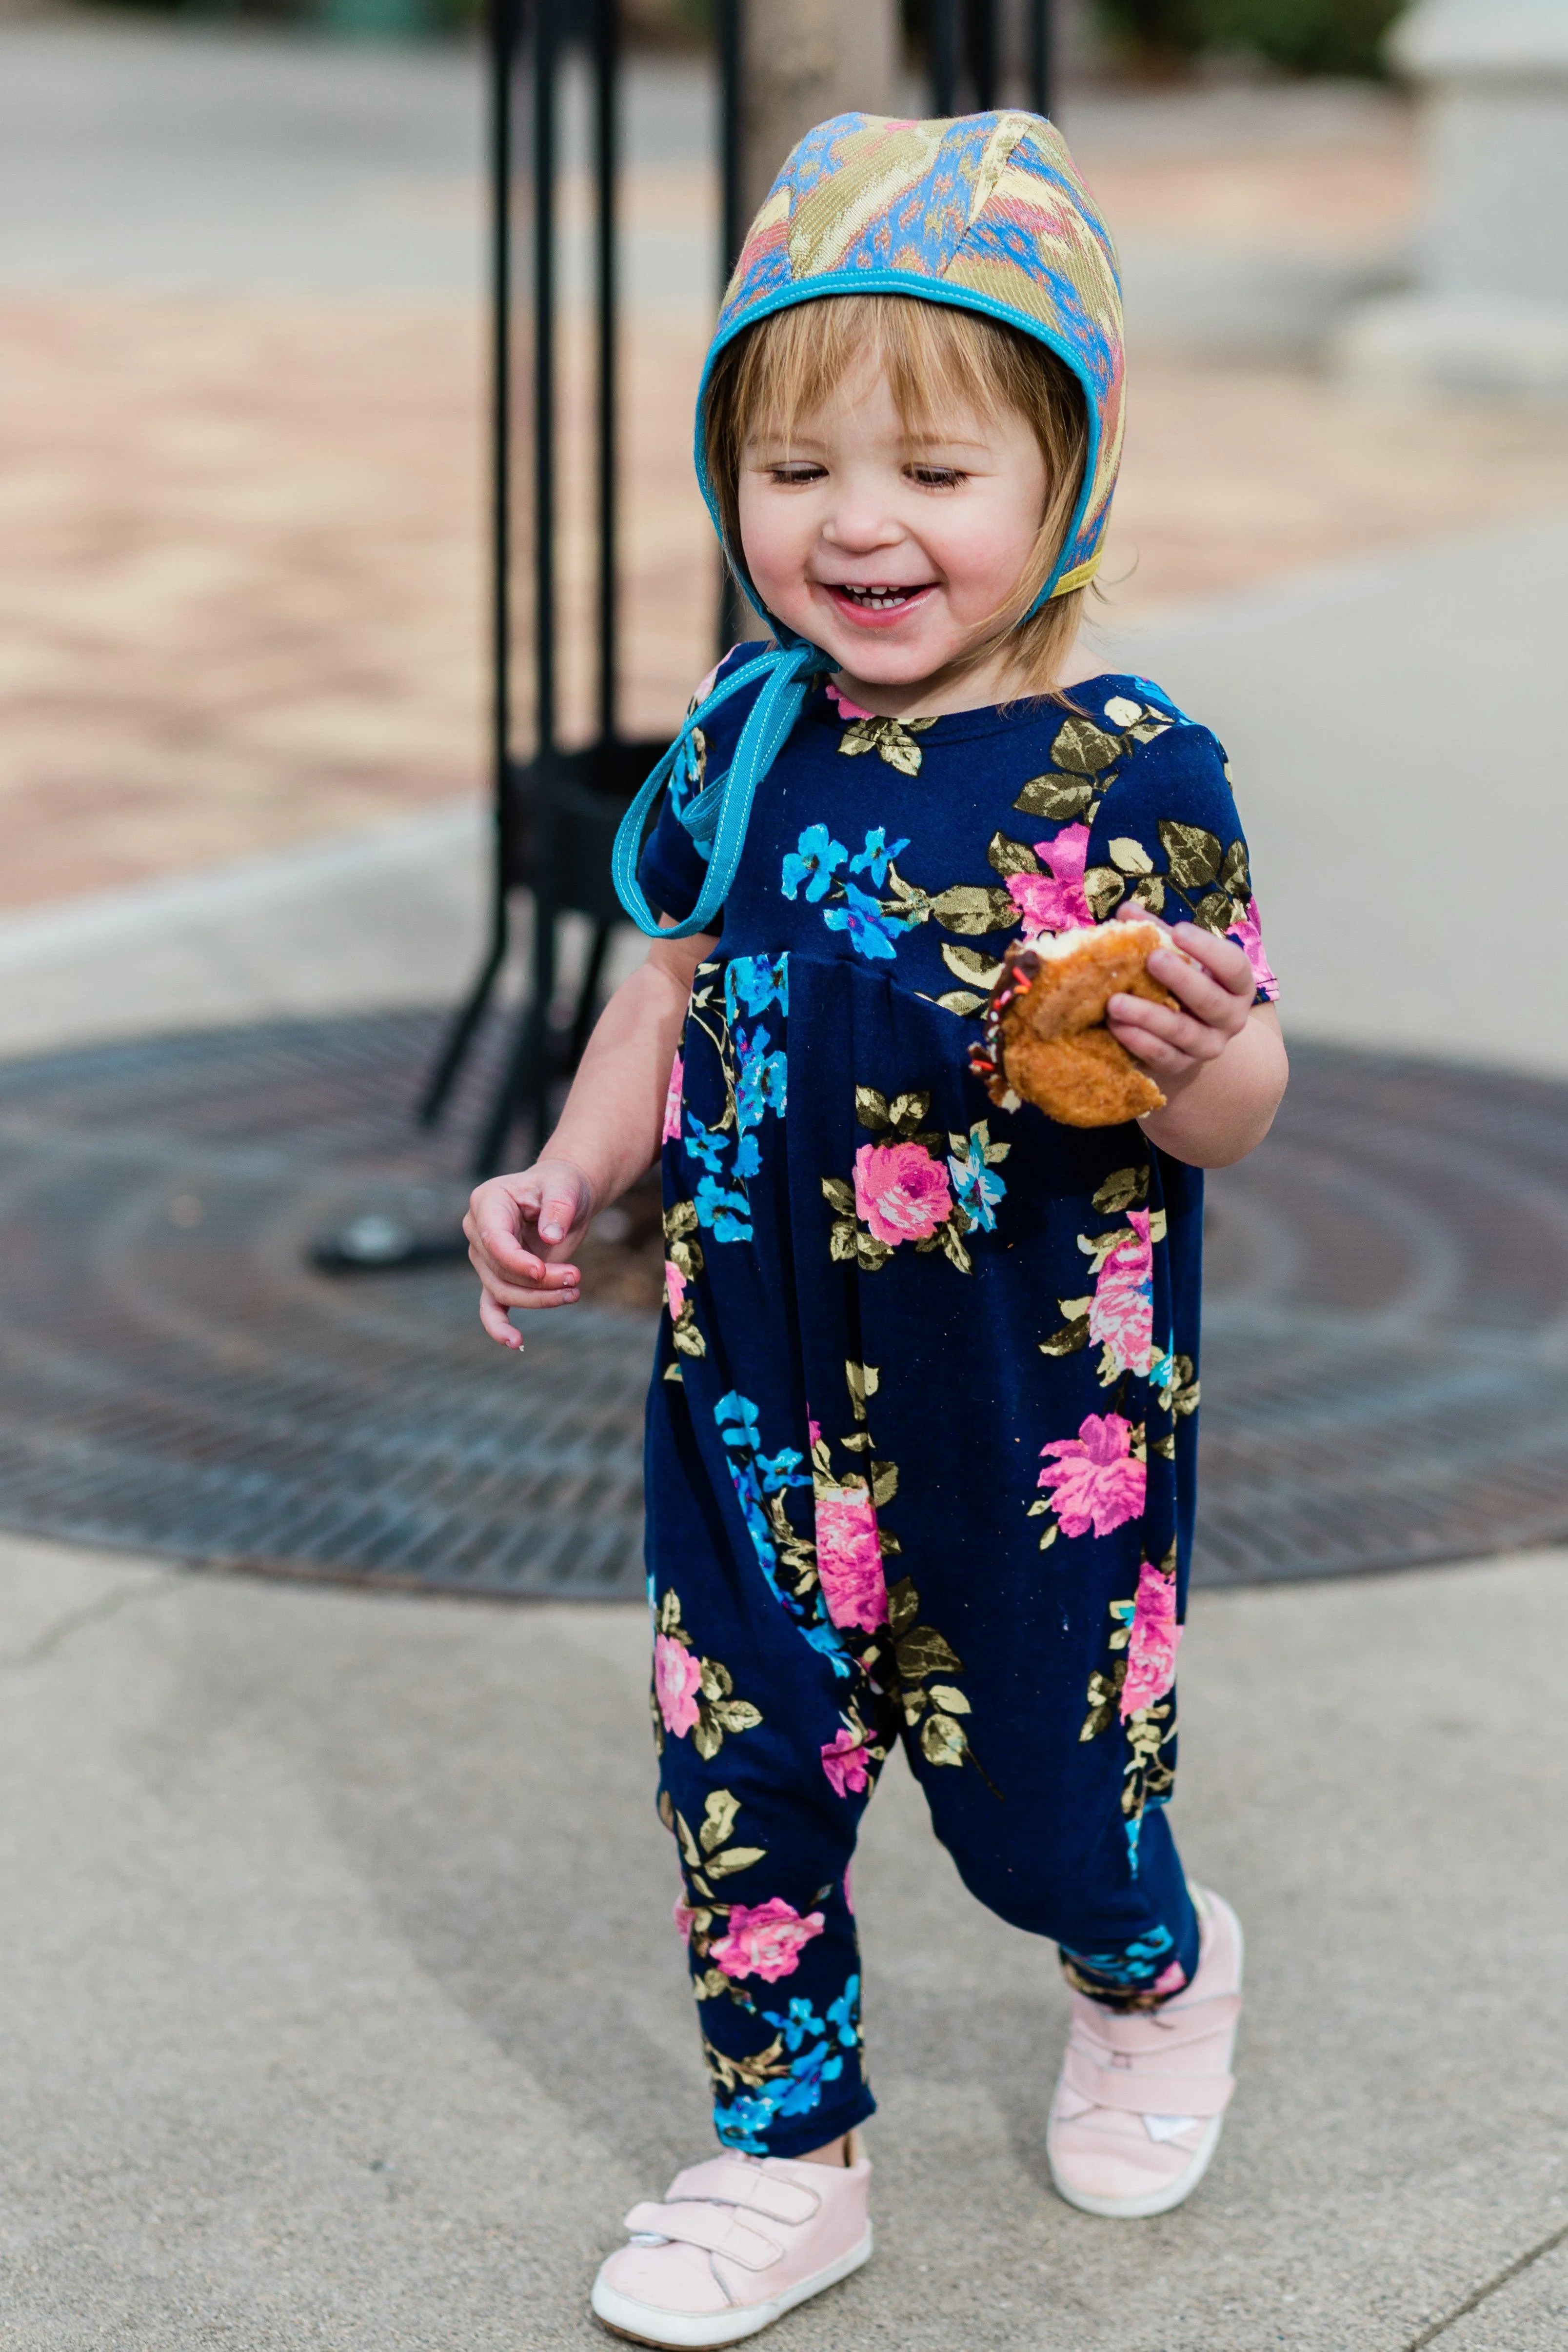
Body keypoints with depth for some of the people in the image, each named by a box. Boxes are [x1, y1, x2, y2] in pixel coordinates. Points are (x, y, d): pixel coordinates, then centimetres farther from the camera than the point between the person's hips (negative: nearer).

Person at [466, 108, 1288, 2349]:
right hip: (759, 1388, 4)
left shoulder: (1125, 771, -15)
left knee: (1038, 1803, 12)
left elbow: (1229, 1110, -11)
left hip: (1035, 1413, -4)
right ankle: (787, 2157, 31)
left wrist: (1197, 1055, -33)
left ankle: (1159, 1975, 47)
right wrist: (568, 1174, -2)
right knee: (740, 1772, 10)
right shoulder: (740, 749, -2)